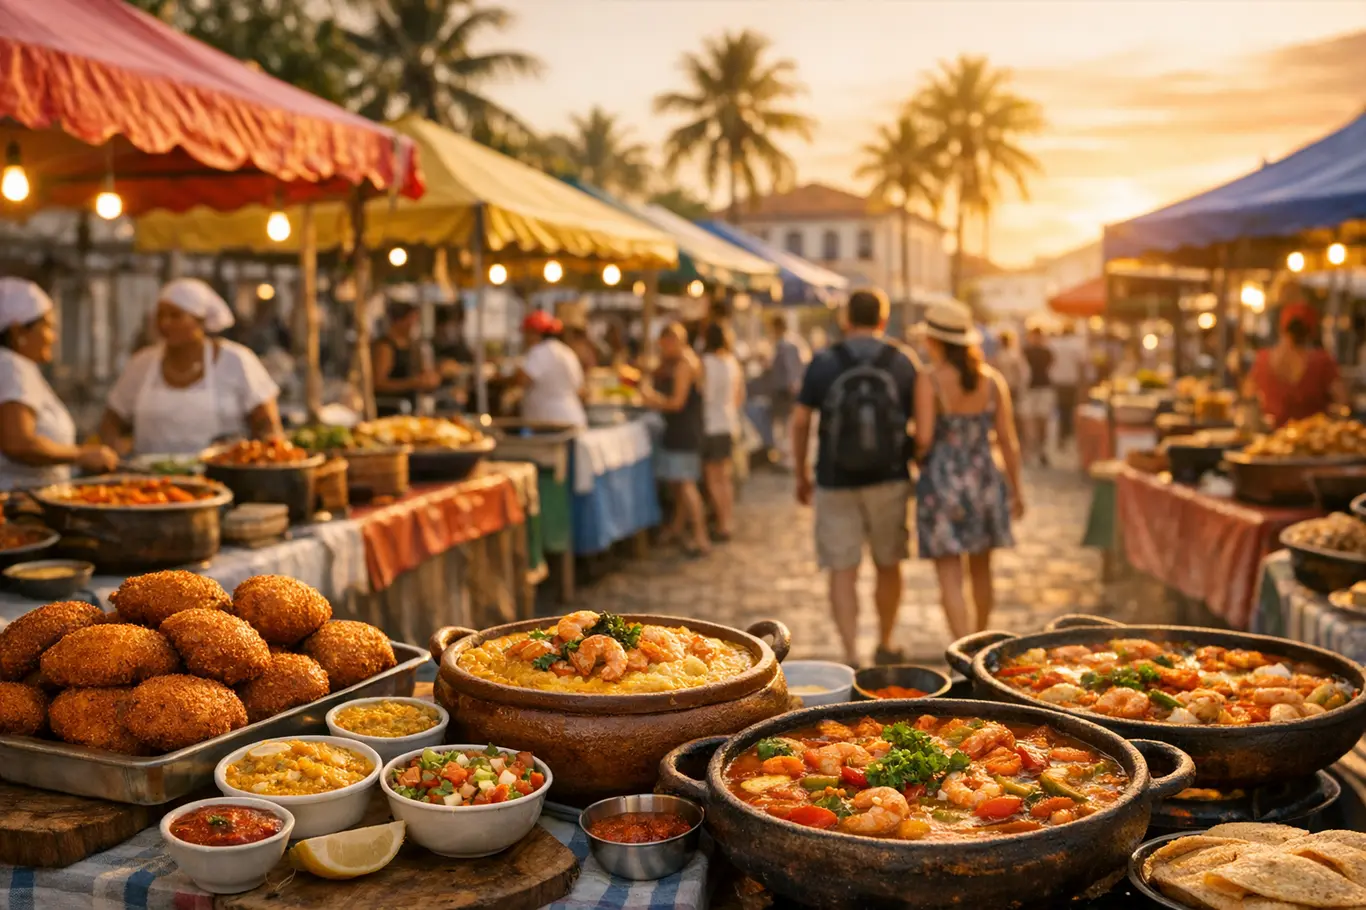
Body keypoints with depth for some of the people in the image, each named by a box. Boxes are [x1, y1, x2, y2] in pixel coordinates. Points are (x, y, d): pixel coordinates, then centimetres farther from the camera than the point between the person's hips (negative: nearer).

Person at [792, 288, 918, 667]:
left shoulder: (824, 363, -3)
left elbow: (800, 422, -2)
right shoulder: (902, 363, 0)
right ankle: (885, 647, 31)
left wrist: (801, 475, 9)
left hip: (835, 483, -1)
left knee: (842, 571, 2)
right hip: (889, 480, 2)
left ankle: (851, 655, -7)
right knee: (888, 565, 17)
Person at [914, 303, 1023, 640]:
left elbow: (924, 438, -18)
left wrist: (918, 453, 5)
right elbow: (1008, 441, 2)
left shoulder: (929, 379, -11)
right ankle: (980, 637, 40)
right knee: (981, 568, 21)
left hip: (942, 481, -4)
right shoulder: (992, 379, 0)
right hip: (984, 480, 4)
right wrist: (1015, 489, 11)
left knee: (950, 576, -1)